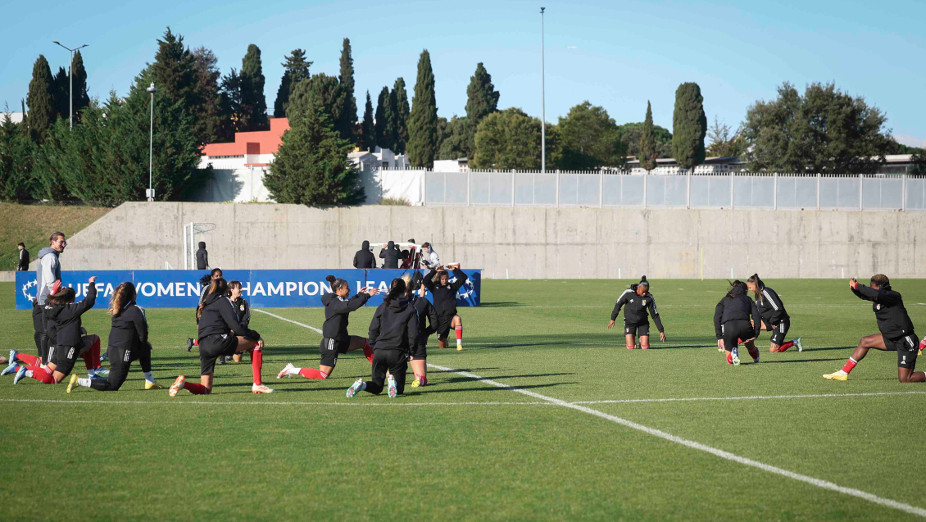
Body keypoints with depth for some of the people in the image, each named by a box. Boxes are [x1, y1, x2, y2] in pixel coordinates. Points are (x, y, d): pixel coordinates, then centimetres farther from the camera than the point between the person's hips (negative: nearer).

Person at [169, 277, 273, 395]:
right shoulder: (223, 300, 7)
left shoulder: (205, 305, 30)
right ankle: (257, 385, 0)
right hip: (218, 340, -7)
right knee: (255, 343, 8)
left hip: (203, 346, 7)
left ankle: (183, 383, -17)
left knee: (205, 389, 11)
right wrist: (256, 336, 0)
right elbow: (235, 325, -5)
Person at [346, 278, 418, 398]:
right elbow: (413, 334, -5)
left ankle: (361, 385, -21)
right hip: (398, 352, -2)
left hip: (379, 351, 3)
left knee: (376, 387, 13)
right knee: (399, 389, 9)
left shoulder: (382, 307, 8)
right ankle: (392, 381, -27)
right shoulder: (410, 309, 0)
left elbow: (373, 330, 7)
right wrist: (410, 351, 8)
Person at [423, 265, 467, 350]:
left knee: (457, 319, -42)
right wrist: (435, 270, -8)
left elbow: (463, 278, 5)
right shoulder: (435, 287, 12)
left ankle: (459, 344, -45)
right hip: (440, 319, 2)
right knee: (442, 346, 9)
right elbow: (426, 280, -3)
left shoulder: (452, 286, 12)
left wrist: (455, 269, -5)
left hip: (451, 316, -1)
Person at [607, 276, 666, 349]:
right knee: (630, 347, -12)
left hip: (643, 322, 1)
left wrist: (661, 331, -14)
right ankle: (633, 341, 24)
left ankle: (642, 340, 26)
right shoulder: (628, 293, -20)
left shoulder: (649, 298, -18)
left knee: (645, 347, -10)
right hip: (629, 321, -1)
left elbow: (655, 315, -12)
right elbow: (618, 304, -5)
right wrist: (612, 319, -3)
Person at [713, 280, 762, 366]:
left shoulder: (724, 300, 28)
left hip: (728, 327, -1)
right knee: (749, 344, 35)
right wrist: (755, 335, 8)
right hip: (745, 325, 1)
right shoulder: (747, 299, 27)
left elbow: (717, 318, 12)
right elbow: (756, 316, 11)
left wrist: (719, 337, 8)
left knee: (729, 360, 13)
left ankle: (733, 353, -18)